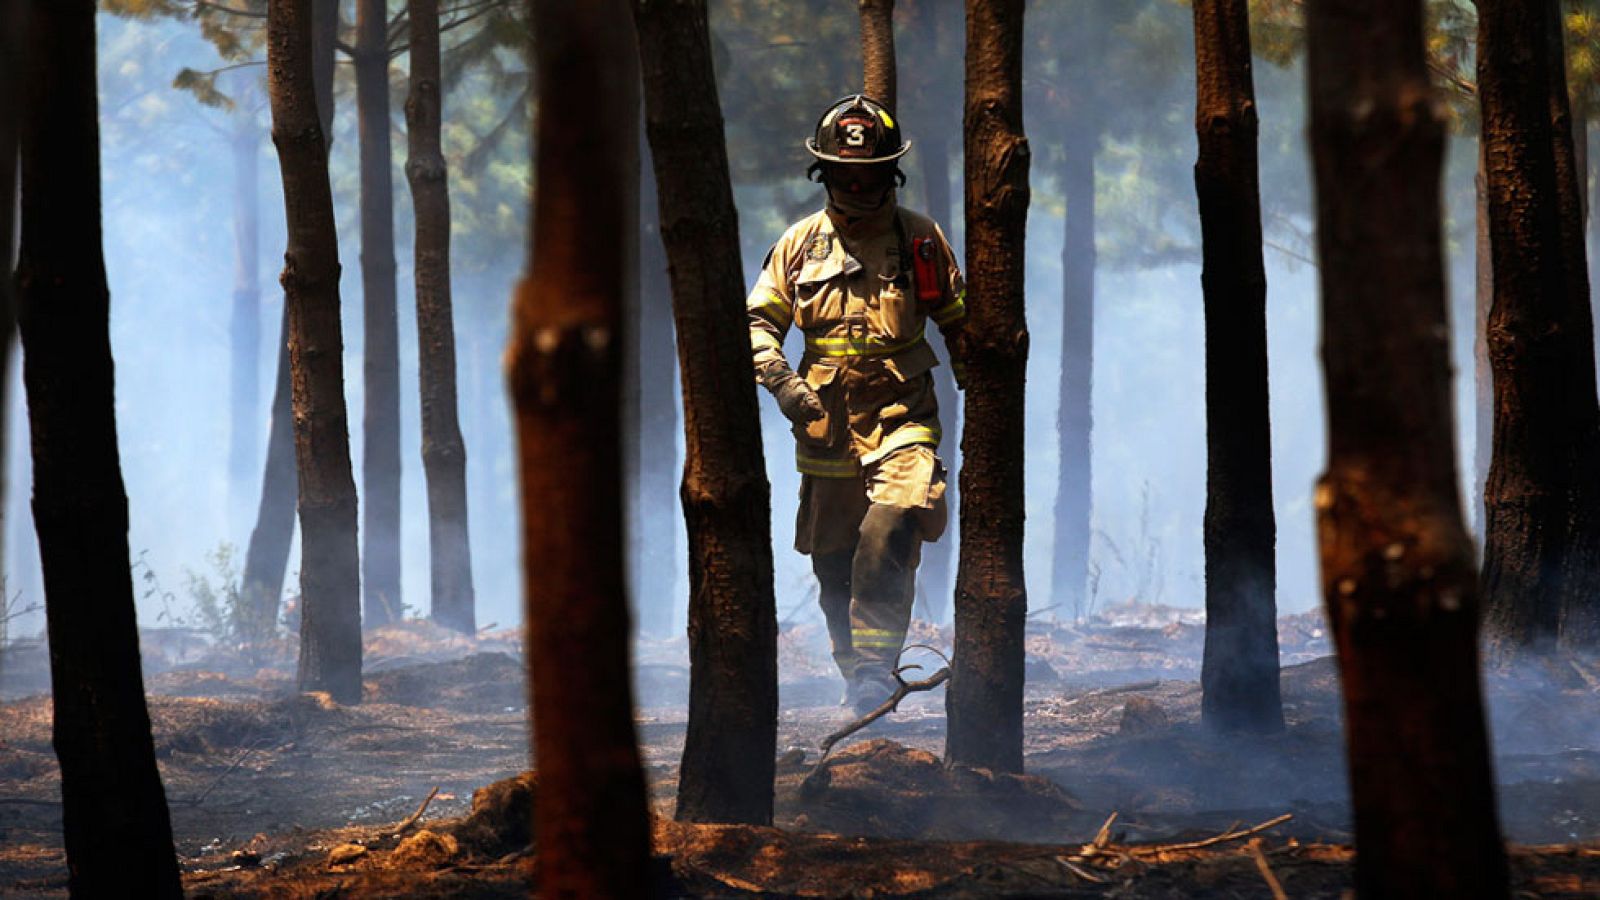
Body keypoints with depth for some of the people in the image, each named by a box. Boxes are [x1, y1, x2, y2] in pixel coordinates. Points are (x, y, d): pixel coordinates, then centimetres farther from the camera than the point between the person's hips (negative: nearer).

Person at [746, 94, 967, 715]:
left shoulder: (921, 239, 5)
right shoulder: (801, 243, 7)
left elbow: (958, 324, 13)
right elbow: (759, 322, 7)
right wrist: (780, 380, -11)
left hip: (902, 420, -2)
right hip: (826, 427, 2)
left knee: (890, 529, -25)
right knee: (834, 564, 6)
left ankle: (875, 665, -22)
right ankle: (857, 679, 22)